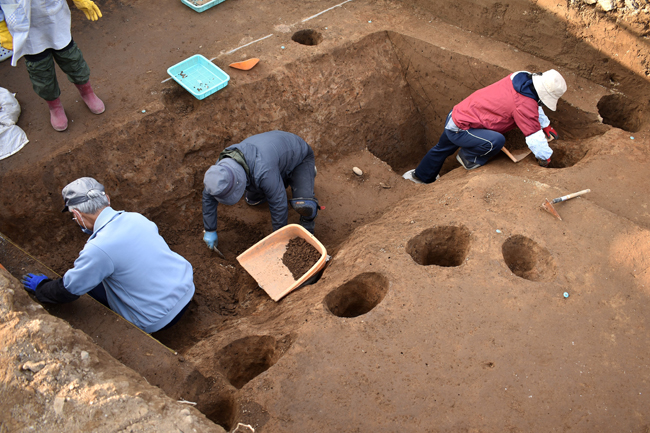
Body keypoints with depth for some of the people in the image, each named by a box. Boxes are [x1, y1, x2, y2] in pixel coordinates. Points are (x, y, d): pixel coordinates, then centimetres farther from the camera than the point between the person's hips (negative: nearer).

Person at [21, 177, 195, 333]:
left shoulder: (99, 248, -24)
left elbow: (68, 290, -9)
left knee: (93, 285, 8)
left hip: (160, 319, -6)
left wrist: (39, 287, 11)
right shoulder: (136, 218, -4)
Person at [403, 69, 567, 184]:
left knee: (442, 148, 32)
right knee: (496, 141, -29)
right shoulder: (524, 104, -25)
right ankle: (468, 158, 1)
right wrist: (545, 157, -2)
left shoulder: (522, 77, 1)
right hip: (460, 129, -10)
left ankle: (420, 176, 57)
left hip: (454, 114, 10)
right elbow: (534, 135, -17)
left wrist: (546, 125, 29)